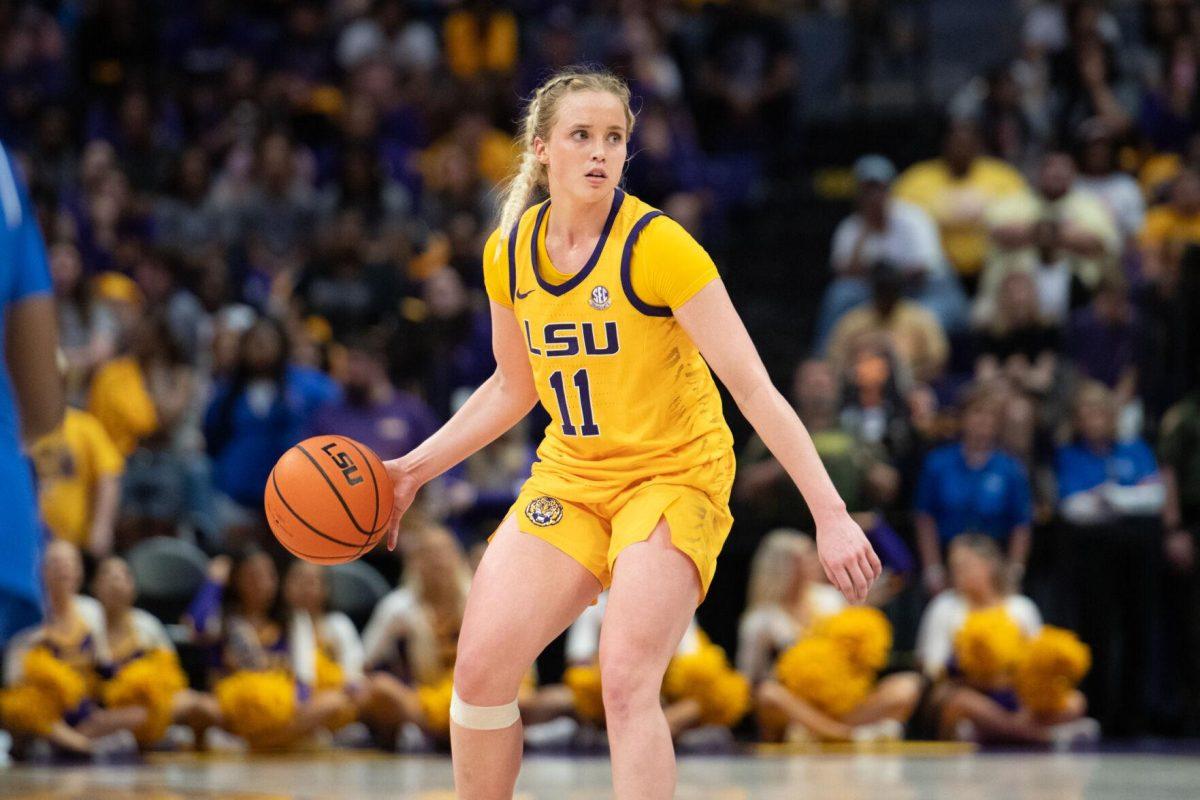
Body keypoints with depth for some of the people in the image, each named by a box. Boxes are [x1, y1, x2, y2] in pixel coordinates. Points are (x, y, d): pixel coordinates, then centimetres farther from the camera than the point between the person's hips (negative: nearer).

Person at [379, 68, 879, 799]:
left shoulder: (656, 246, -19)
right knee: (480, 667, -6)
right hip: (571, 477, 5)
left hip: (674, 475, -5)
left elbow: (754, 388, -21)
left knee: (626, 681, -23)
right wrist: (415, 468, 10)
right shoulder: (509, 254, -1)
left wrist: (830, 513, -26)